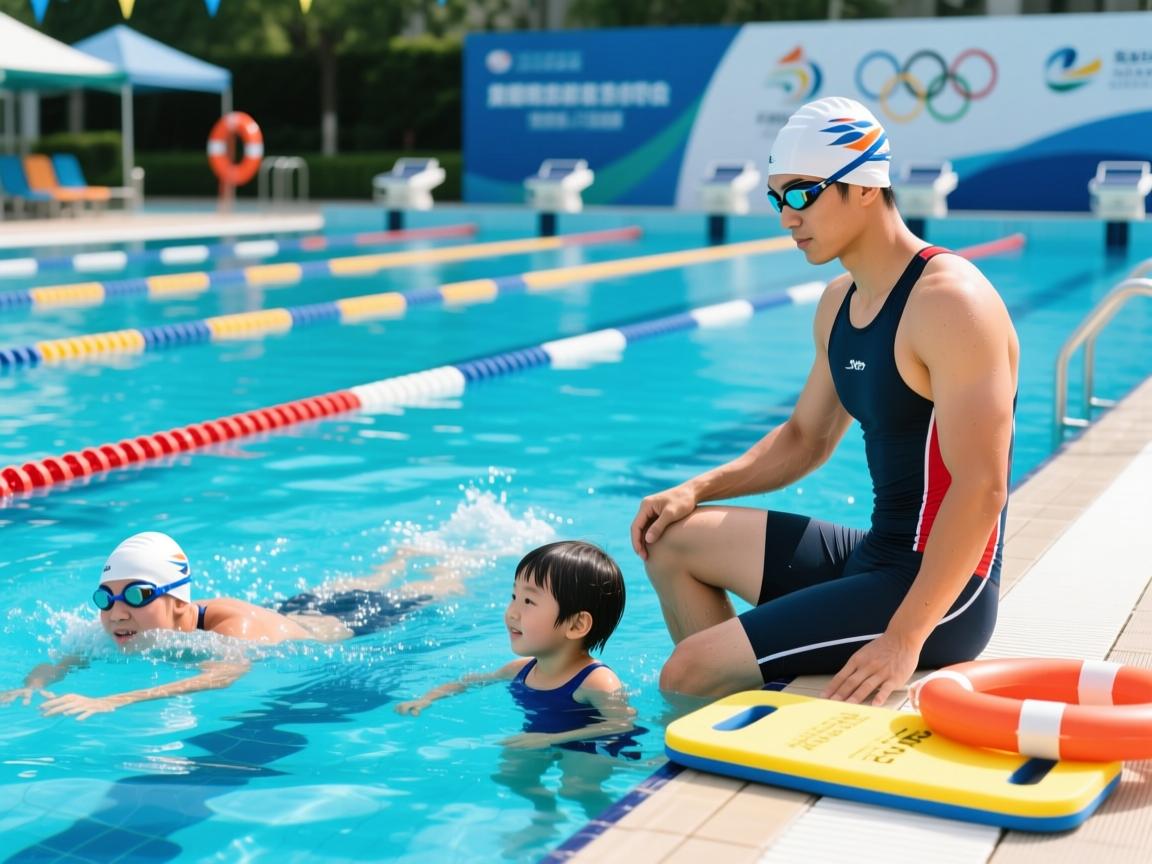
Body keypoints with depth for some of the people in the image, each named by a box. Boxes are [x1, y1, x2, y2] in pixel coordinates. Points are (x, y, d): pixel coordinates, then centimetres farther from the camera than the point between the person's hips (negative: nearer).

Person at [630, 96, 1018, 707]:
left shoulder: (949, 303, -20)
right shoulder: (839, 302, 9)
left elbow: (981, 487, -25)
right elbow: (805, 437, 20)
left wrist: (904, 637, -30)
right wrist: (696, 490, 6)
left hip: (938, 588, -9)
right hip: (873, 557, 10)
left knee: (684, 677, -17)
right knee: (671, 538, 16)